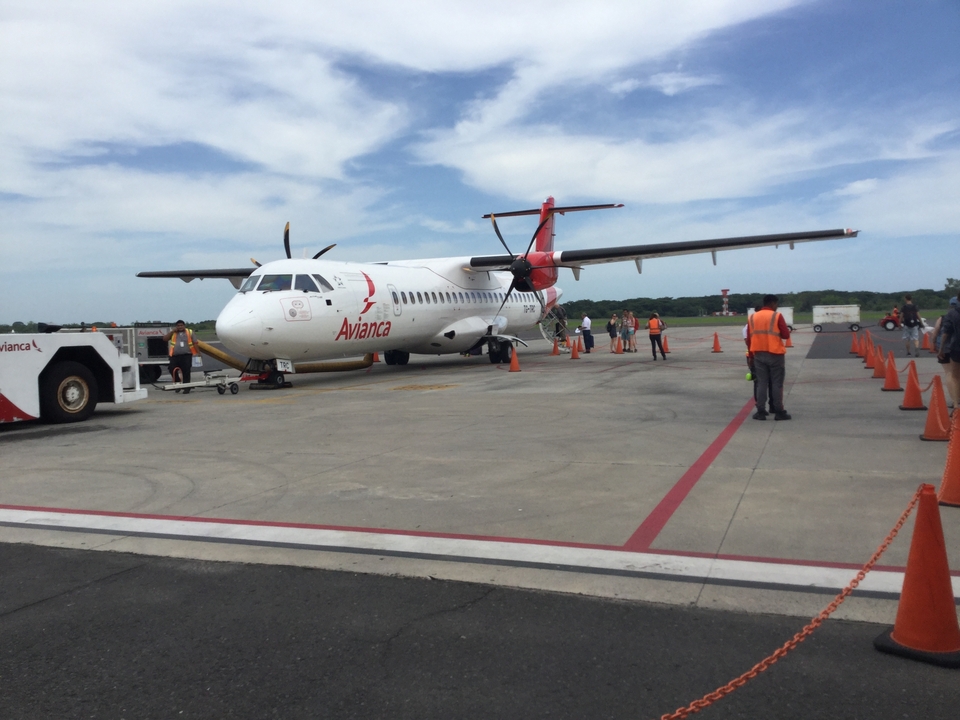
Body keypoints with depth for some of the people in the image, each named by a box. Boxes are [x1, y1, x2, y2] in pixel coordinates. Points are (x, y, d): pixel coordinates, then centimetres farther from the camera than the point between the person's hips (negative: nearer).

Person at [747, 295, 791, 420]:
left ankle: (760, 411, 6)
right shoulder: (777, 316, -8)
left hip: (759, 355, 4)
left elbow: (749, 337, 6)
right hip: (775, 354, -4)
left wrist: (751, 353, 15)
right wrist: (777, 333, 11)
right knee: (777, 384, 3)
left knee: (761, 383, 7)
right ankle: (779, 412, 5)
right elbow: (786, 335, -9)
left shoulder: (752, 317, 5)